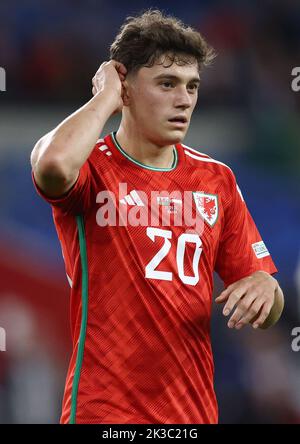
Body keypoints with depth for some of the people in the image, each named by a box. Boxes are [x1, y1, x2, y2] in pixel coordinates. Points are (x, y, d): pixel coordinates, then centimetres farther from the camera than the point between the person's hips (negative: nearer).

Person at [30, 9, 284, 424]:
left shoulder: (217, 179, 8)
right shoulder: (93, 168, -6)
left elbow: (268, 313, 11)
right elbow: (53, 163, -33)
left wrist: (263, 289, -14)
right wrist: (106, 96, -15)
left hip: (194, 410, 5)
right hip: (103, 409, -5)